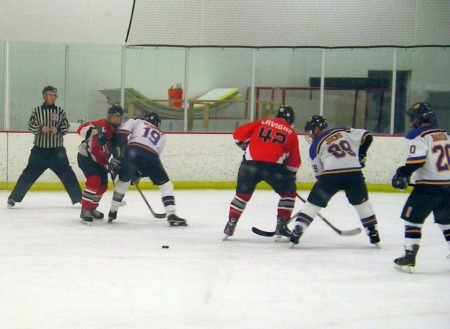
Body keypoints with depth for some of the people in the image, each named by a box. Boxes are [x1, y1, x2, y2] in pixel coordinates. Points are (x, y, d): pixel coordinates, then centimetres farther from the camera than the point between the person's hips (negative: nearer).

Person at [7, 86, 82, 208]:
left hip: (57, 149, 1)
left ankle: (78, 198, 4)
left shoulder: (60, 111, 5)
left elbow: (66, 127, 3)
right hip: (40, 149, -1)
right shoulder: (37, 110, 2)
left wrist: (58, 129, -16)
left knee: (67, 173, -2)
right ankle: (13, 197, 5)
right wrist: (41, 128, -19)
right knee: (29, 173, -2)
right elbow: (30, 126, -2)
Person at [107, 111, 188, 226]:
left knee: (123, 181, 25)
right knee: (165, 184, 14)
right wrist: (139, 174, 30)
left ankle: (113, 212, 29)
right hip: (151, 156, 0)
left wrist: (122, 148, 12)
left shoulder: (137, 121, 28)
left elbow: (122, 132, 7)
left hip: (131, 152, 0)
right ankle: (171, 215, 1)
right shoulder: (161, 136, 34)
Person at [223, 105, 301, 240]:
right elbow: (294, 161, 15)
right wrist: (291, 176, 28)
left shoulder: (262, 123, 15)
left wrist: (246, 147, 29)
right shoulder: (291, 133, 13)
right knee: (289, 192, 18)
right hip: (274, 166, -2)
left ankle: (231, 225, 19)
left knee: (242, 194, 20)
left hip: (250, 163, 2)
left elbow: (238, 134, 13)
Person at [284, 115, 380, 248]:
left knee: (313, 203, 11)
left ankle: (296, 232, 1)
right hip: (354, 172, 2)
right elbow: (366, 137, 14)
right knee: (362, 203, 23)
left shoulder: (315, 146, 13)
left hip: (331, 174, -2)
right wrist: (361, 155, 24)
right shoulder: (344, 132, 17)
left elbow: (319, 172, 15)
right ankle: (374, 235, 22)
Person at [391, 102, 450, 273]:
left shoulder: (417, 135, -7)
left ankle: (409, 256, -7)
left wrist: (403, 174, -9)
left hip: (429, 186, -7)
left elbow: (416, 160, -19)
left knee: (412, 219, 1)